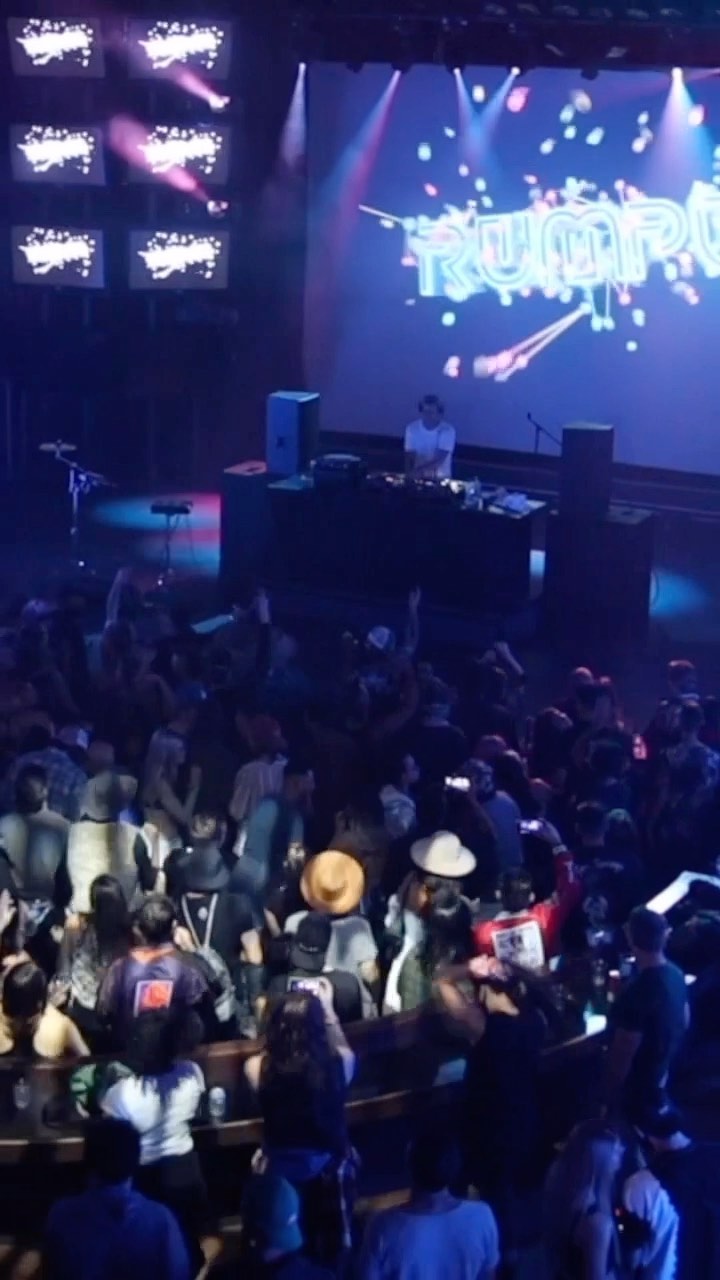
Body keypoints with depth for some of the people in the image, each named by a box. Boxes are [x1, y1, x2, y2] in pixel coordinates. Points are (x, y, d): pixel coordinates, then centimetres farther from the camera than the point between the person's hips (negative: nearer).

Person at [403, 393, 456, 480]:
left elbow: (439, 459, -19)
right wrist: (409, 475, -21)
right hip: (417, 476, 2)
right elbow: (409, 456, -4)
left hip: (440, 478, -2)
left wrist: (419, 470, -31)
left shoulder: (447, 431, -12)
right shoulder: (412, 428, -4)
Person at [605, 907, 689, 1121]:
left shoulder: (637, 993, -37)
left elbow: (623, 1053, -28)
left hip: (637, 1087, -8)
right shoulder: (676, 975, -9)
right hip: (660, 1074, 8)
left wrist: (611, 1093, -15)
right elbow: (684, 1021, 8)